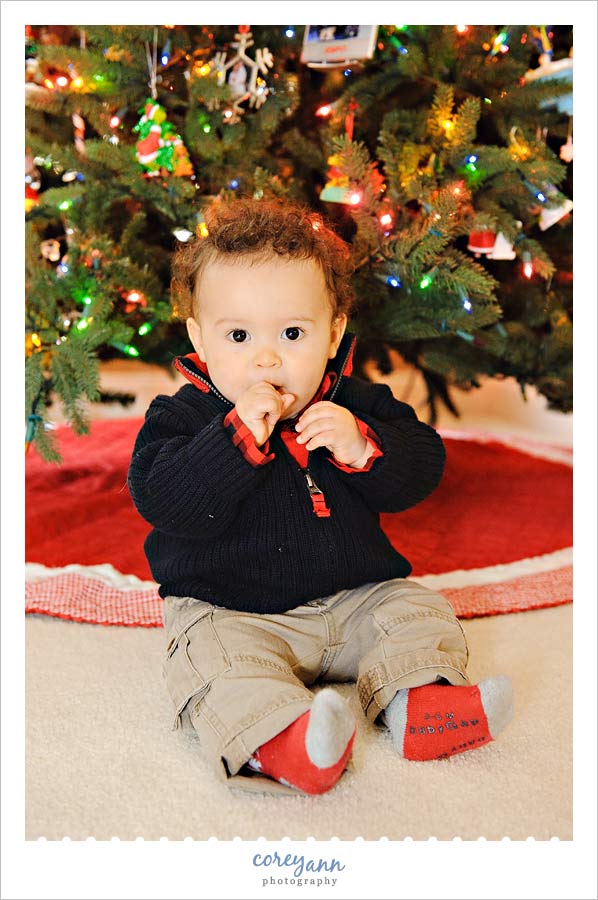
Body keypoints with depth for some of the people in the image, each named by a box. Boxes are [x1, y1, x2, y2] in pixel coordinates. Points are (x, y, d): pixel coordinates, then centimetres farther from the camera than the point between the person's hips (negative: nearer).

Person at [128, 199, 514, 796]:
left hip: (355, 595, 4)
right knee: (215, 658, -29)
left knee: (421, 613, -7)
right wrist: (238, 435, -33)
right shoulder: (181, 416, -10)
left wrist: (362, 448, -25)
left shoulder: (358, 405, -1)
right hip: (229, 610, -3)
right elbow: (162, 500, -24)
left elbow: (420, 471, -3)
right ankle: (276, 739, -43)